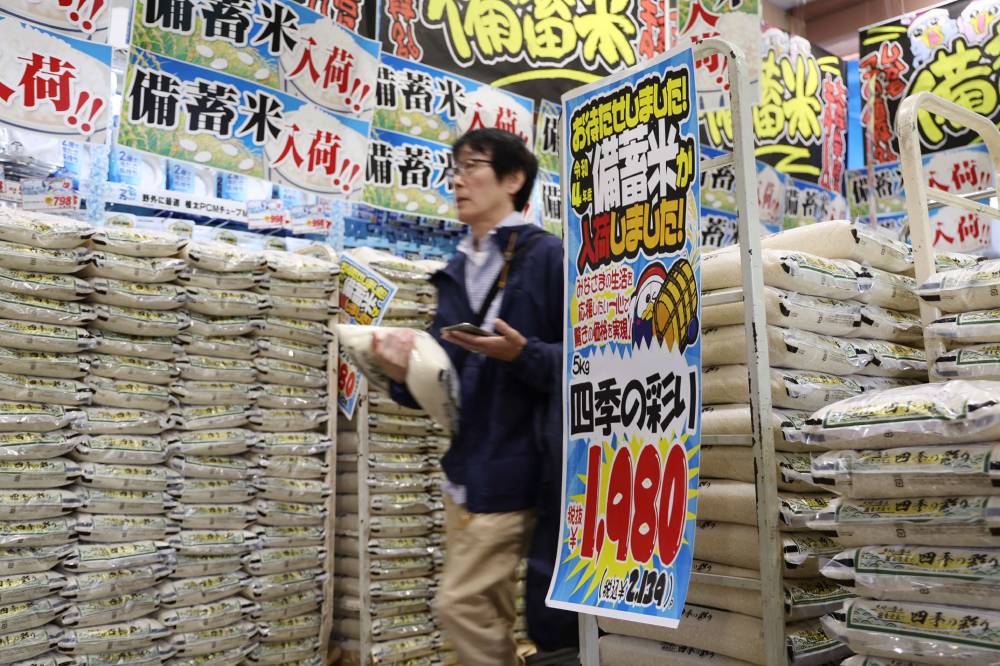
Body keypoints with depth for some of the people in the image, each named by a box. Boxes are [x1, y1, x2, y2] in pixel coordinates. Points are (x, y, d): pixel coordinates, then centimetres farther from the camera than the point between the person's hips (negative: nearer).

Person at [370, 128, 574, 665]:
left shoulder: (547, 256, -7)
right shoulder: (456, 273, 14)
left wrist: (521, 353, -27)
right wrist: (406, 373, -7)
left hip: (513, 467, -7)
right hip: (464, 469, 7)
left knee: (459, 604, -5)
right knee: (491, 614, 15)